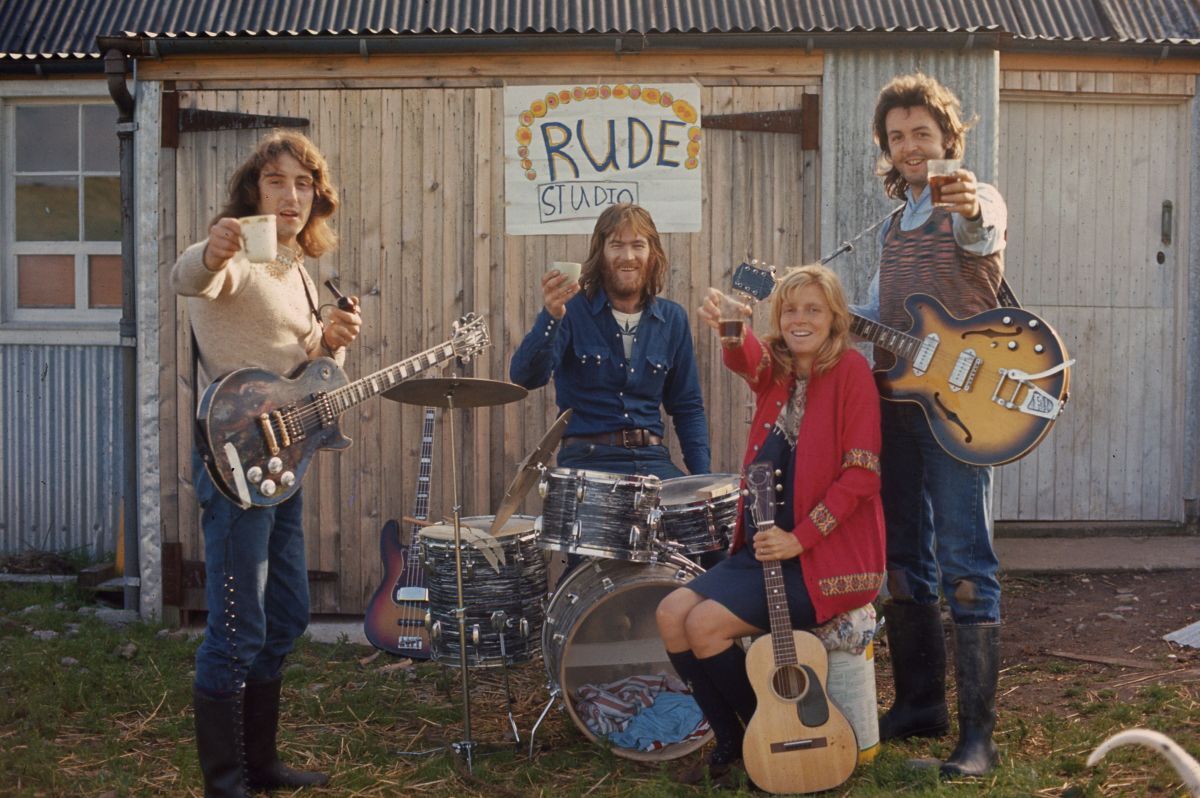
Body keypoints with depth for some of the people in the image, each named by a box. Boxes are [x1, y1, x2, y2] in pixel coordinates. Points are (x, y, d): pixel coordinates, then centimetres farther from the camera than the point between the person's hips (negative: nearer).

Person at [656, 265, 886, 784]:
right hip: (764, 549, 7)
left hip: (826, 559, -7)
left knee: (706, 623, -18)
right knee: (671, 615, -5)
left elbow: (861, 473, -14)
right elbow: (744, 359, -15)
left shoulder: (850, 371, -8)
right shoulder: (774, 370, 10)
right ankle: (732, 745, 8)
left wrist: (799, 539, -19)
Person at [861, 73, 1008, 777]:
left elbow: (990, 235, -30)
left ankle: (977, 734, -8)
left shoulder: (975, 200, -5)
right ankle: (920, 705, 25)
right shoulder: (896, 222, 19)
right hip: (897, 402, 8)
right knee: (903, 560, 13)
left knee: (966, 567, -10)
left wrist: (973, 217, -53)